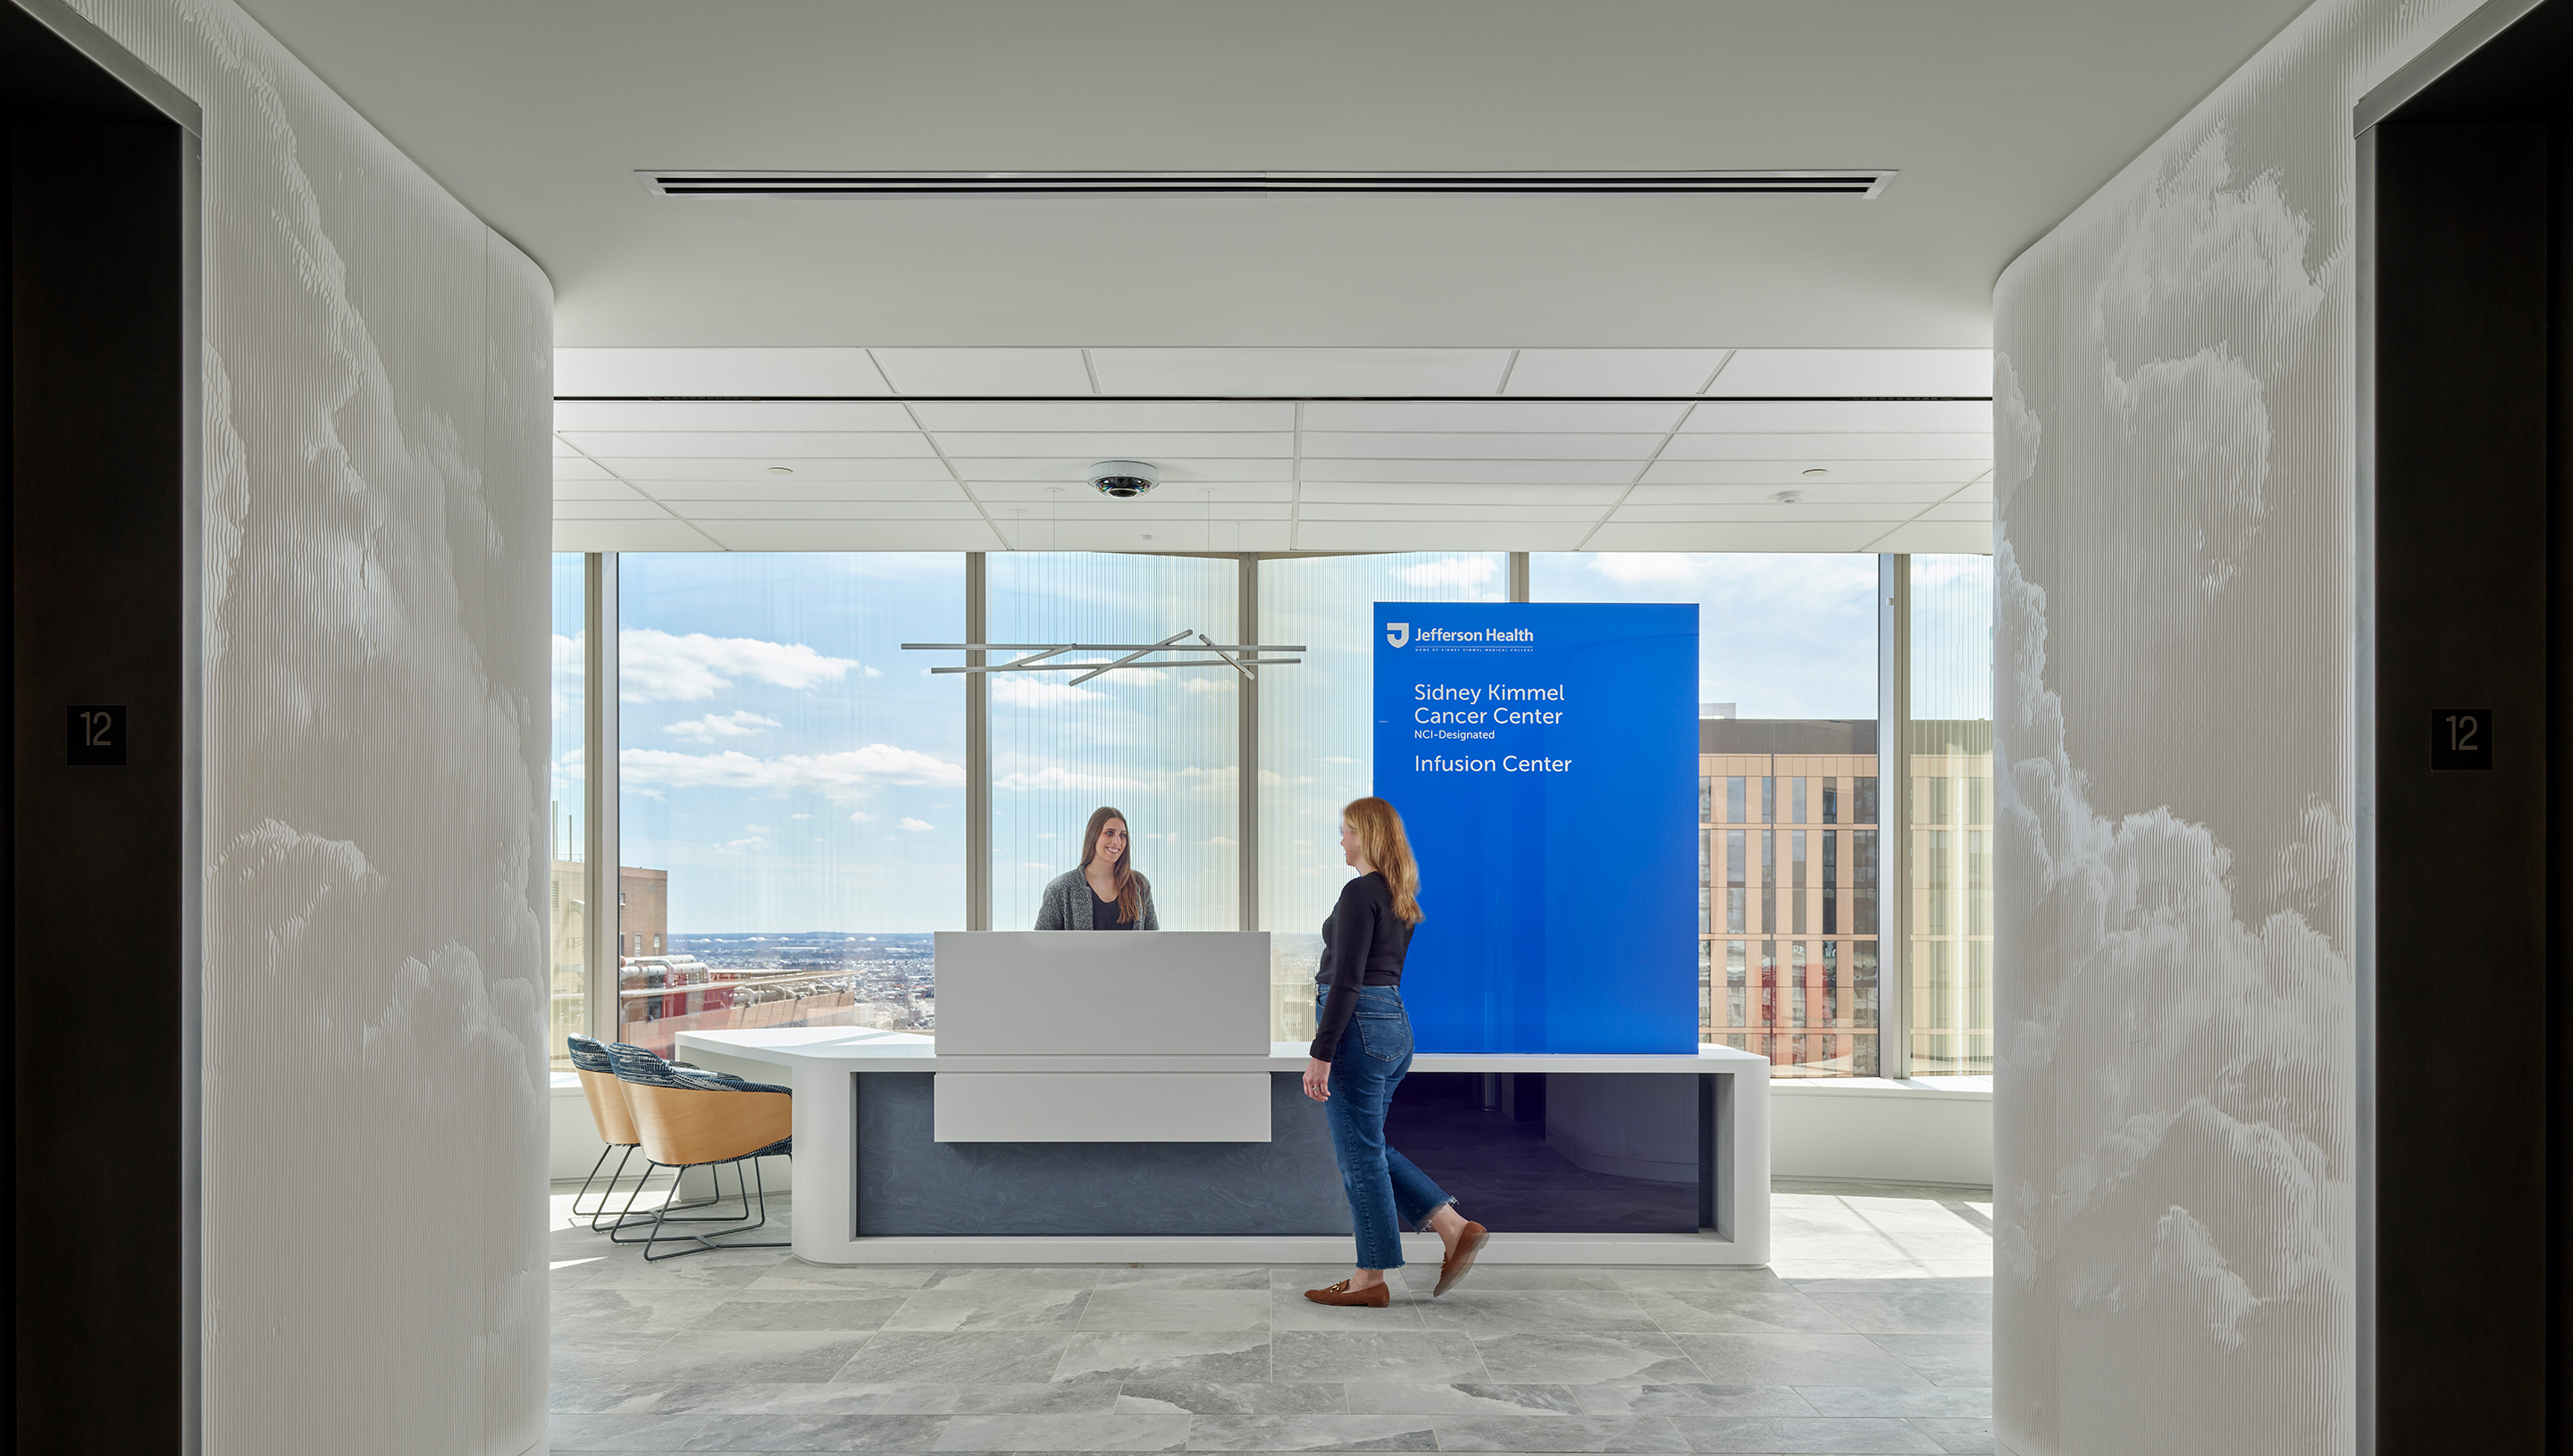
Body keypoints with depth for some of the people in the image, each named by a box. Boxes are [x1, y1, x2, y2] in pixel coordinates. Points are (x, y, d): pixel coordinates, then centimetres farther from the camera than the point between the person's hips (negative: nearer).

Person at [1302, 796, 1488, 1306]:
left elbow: (1347, 980, -20)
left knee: (1360, 1153, 1)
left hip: (1359, 1027, -9)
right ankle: (1455, 1227, 12)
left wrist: (1321, 1055, -20)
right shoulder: (1400, 896, 14)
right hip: (1396, 1023, 9)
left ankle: (1371, 1279, 11)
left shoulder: (1360, 892, -15)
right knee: (1367, 1148, 18)